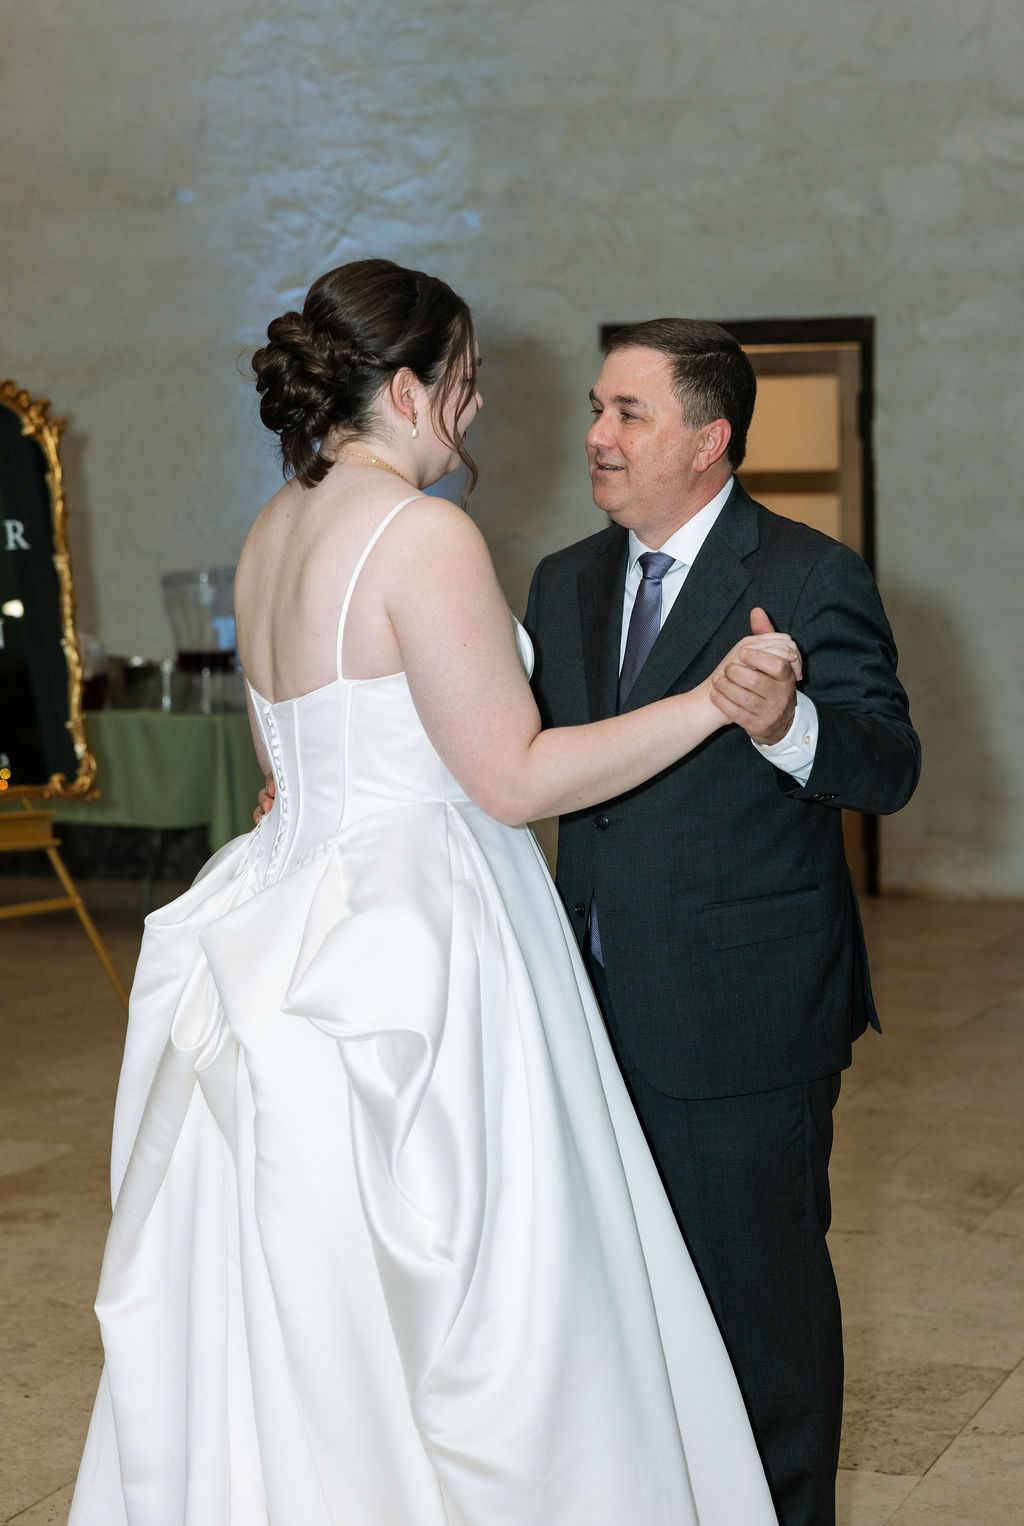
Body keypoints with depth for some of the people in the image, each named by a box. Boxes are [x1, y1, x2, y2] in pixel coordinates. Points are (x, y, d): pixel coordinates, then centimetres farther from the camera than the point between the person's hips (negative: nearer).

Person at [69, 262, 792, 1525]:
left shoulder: (271, 534, 10)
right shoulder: (423, 534, -16)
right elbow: (517, 778, -16)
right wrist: (709, 701, -13)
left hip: (294, 906, 9)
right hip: (422, 936, -9)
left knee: (291, 1317, 14)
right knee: (459, 1321, 0)